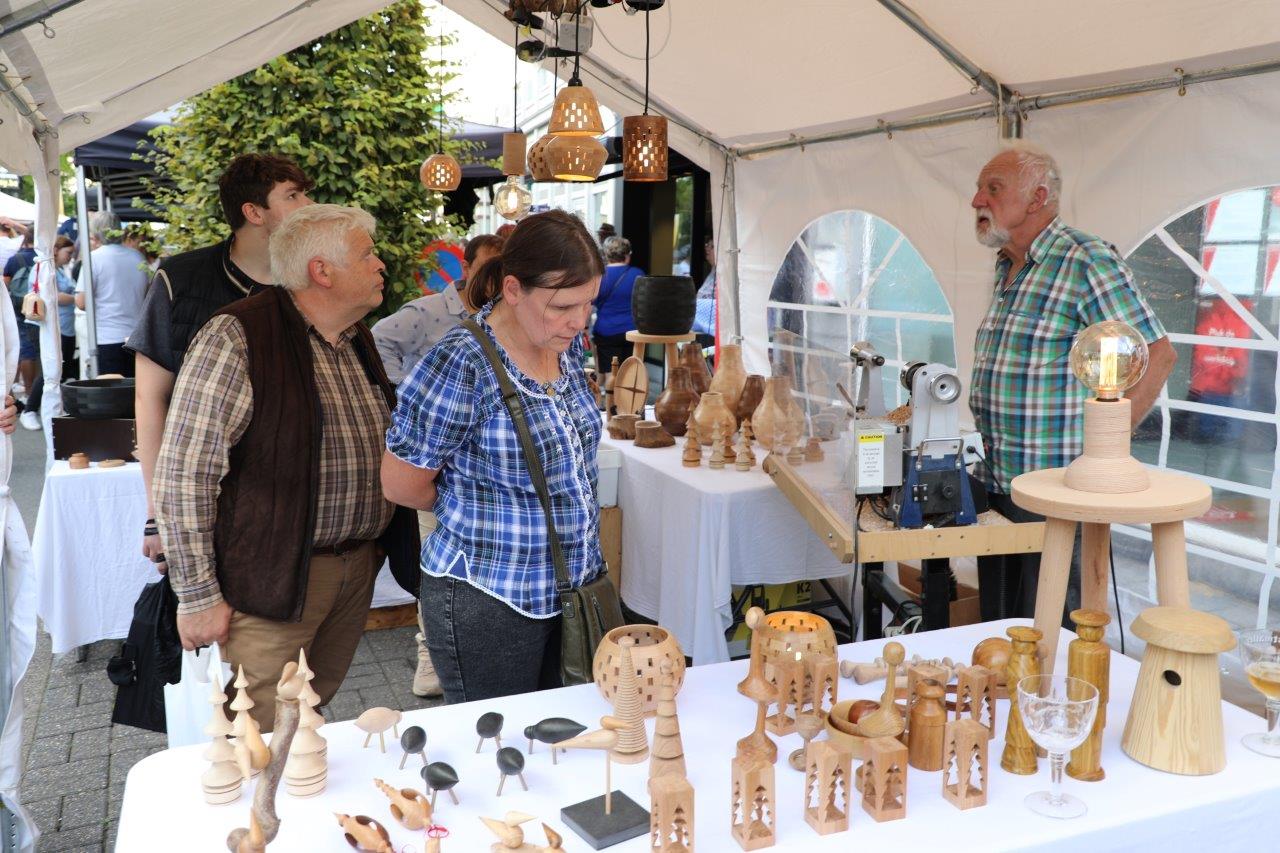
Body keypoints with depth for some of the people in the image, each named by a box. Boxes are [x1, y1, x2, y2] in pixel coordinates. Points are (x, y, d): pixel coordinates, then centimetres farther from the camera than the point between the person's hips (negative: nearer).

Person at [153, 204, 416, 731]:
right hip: (272, 580, -7)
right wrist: (197, 596, -15)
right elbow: (183, 474, -16)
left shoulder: (358, 341, 11)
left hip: (357, 569, 7)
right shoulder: (236, 339, -14)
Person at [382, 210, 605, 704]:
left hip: (571, 588, 7)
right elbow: (402, 485, -14)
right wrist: (479, 511, 0)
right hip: (487, 605, -6)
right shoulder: (460, 366, -22)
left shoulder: (568, 345, 1)